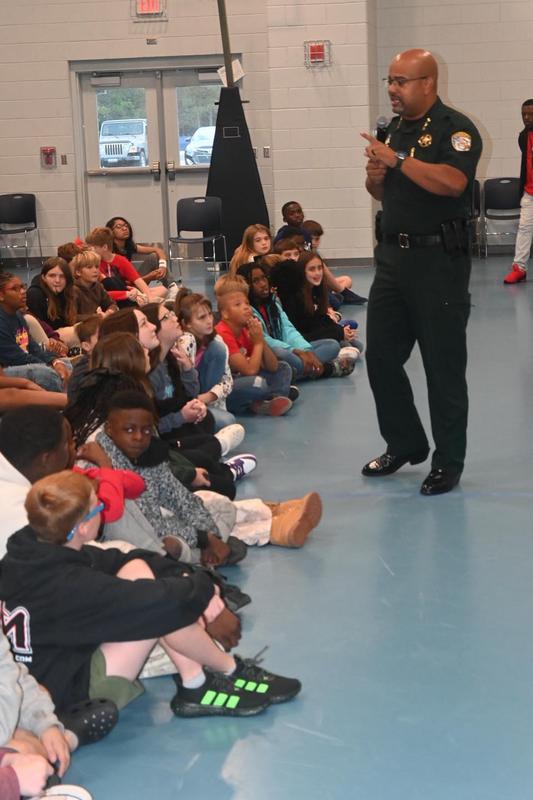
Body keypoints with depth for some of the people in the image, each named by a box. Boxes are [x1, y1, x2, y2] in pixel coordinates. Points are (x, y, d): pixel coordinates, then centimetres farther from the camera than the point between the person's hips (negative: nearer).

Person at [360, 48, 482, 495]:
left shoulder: (454, 128, -9)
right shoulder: (395, 130, 15)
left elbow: (452, 181, -27)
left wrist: (398, 160, -21)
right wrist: (375, 177, 2)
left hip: (439, 260, -8)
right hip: (394, 256, 8)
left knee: (443, 365, -1)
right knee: (381, 357, 9)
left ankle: (448, 463, 10)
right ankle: (405, 444, 26)